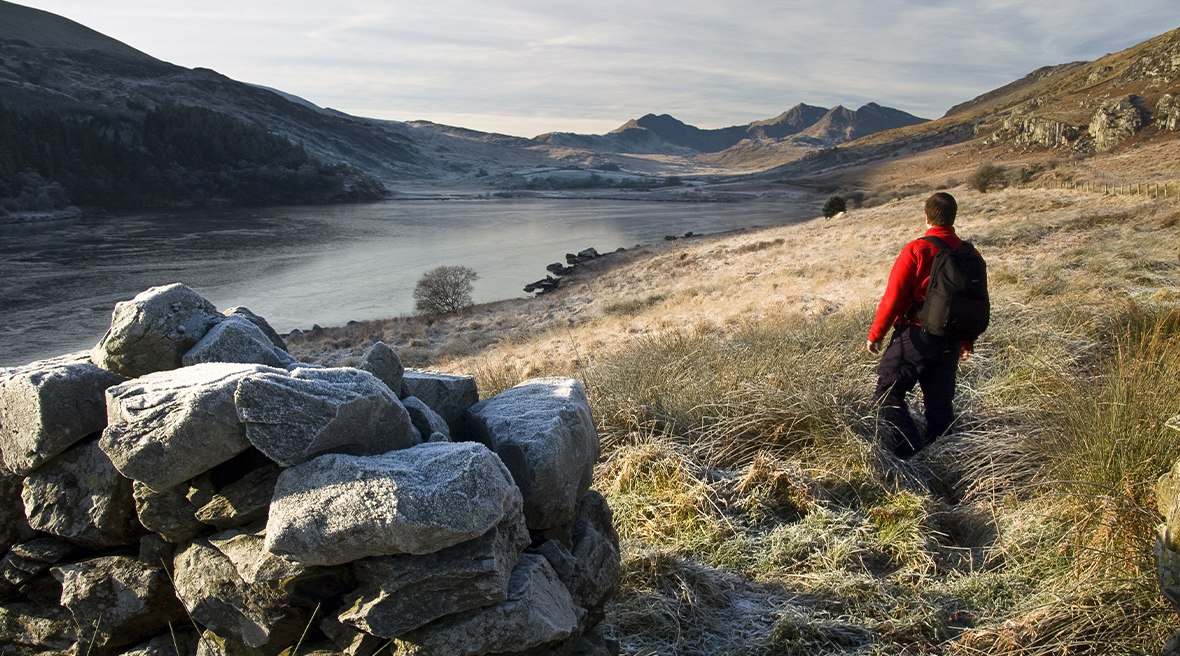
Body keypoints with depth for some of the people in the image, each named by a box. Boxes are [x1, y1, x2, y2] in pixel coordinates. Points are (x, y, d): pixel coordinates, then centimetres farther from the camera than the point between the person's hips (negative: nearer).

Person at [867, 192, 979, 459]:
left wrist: (876, 334, -2)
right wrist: (967, 341, 25)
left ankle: (909, 452, -8)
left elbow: (894, 297, -13)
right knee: (940, 401, 15)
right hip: (951, 342, 6)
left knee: (889, 391, 4)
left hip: (916, 336, -6)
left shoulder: (916, 250, -13)